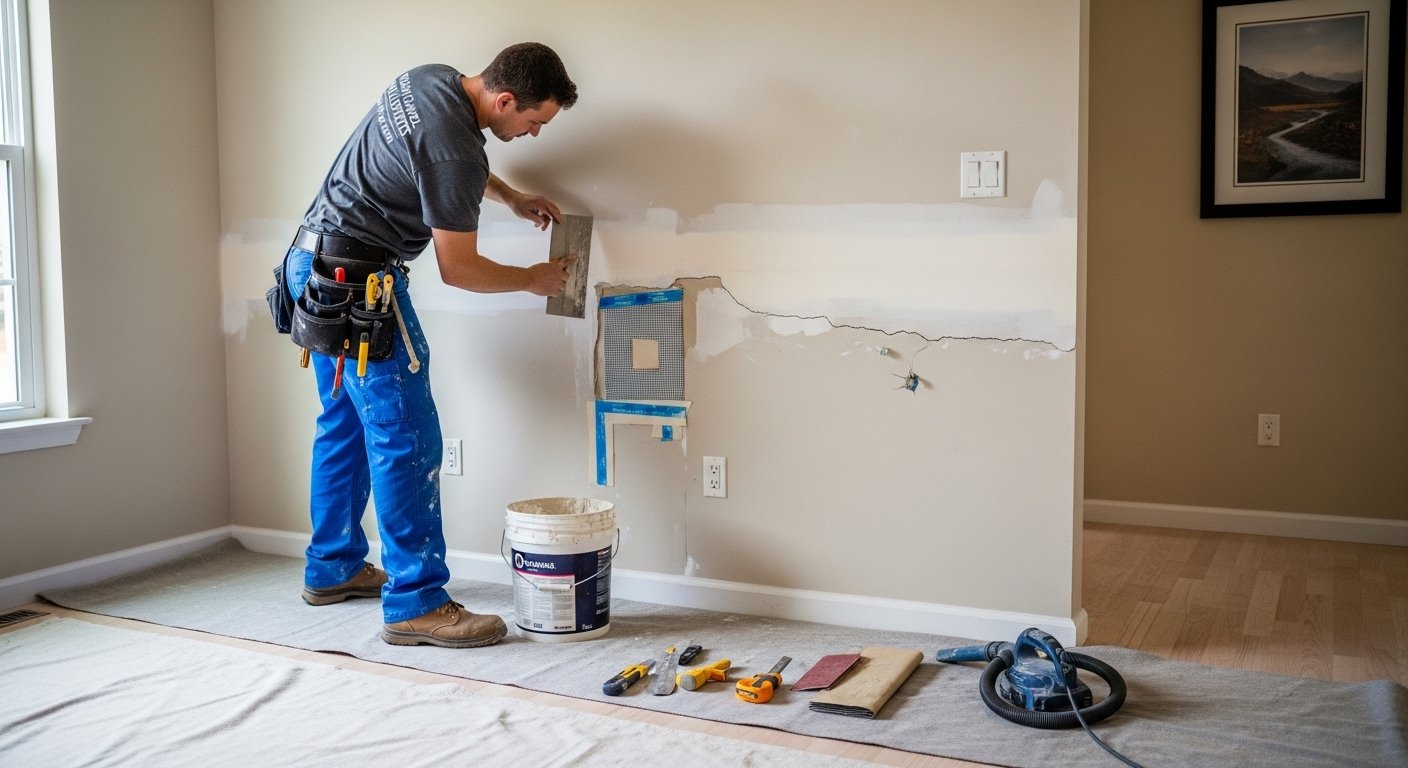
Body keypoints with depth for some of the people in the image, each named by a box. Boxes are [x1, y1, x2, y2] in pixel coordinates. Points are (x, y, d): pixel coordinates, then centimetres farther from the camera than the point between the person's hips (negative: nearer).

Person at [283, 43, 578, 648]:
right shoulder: (456, 152, -24)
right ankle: (416, 604, -5)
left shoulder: (432, 78, 5)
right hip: (357, 282, -11)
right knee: (406, 437, -9)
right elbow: (458, 269, -16)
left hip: (313, 261, 11)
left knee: (344, 422, 18)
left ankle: (332, 569, 30)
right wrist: (534, 280, 0)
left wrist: (512, 198, 22)